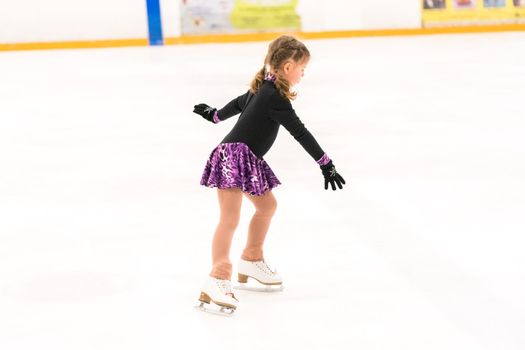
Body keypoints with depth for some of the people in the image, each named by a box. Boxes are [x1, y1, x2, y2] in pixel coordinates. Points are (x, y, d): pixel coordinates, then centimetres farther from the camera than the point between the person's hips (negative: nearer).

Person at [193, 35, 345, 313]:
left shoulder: (263, 88, 12)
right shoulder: (275, 97, -17)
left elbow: (239, 103, 30)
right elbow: (300, 132, -18)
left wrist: (215, 115, 48)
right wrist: (326, 163, -17)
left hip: (248, 160, 11)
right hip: (234, 155, -11)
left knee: (267, 204, 20)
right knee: (230, 218, -17)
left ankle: (251, 261, 33)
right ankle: (218, 278, -24)